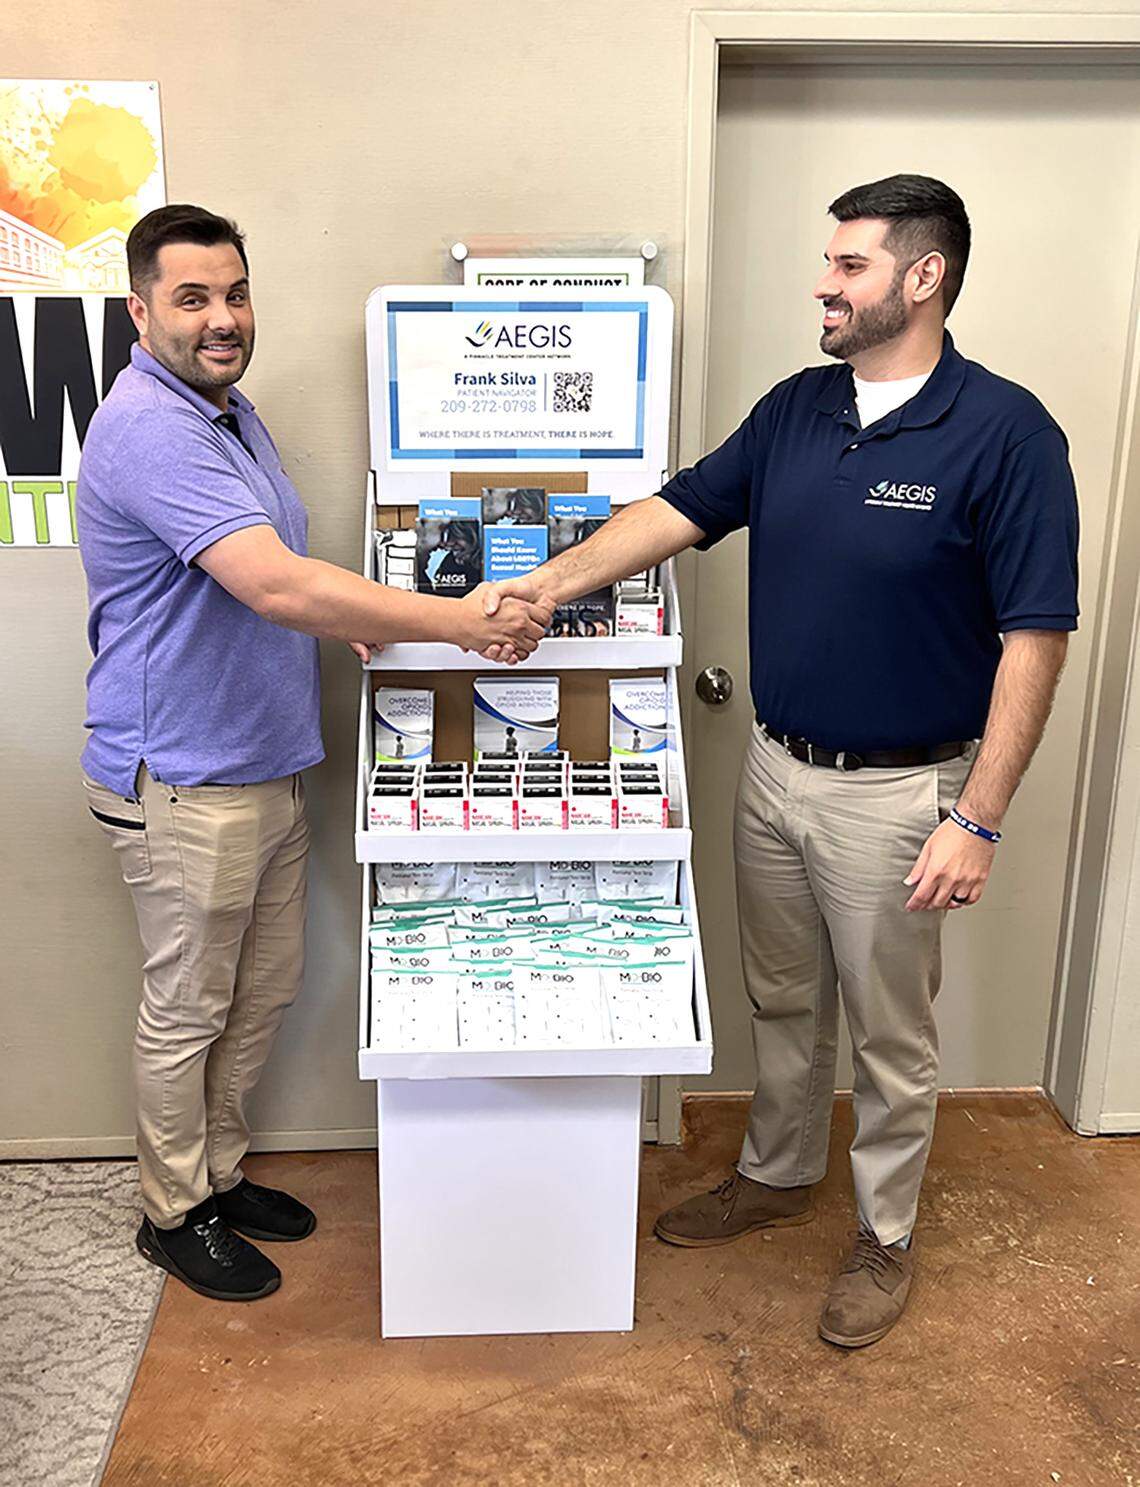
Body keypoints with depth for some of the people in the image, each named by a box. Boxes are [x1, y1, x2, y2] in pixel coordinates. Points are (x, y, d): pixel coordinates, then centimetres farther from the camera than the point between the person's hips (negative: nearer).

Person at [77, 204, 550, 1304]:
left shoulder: (229, 411, 11)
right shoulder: (150, 430, -22)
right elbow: (278, 586, -34)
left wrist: (339, 615, 3)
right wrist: (462, 621, -30)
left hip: (265, 766, 9)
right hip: (184, 783, -9)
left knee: (263, 991, 19)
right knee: (188, 1008, 8)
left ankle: (218, 1171, 39)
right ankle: (175, 1212, 29)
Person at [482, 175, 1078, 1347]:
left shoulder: (1003, 434, -16)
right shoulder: (796, 409, 3)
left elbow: (1035, 636, -17)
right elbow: (681, 509, 4)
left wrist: (977, 819, -20)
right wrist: (549, 583, -9)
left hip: (896, 791, -6)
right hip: (774, 768, 6)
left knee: (889, 1032, 12)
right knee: (779, 999, 22)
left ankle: (885, 1235, 35)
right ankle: (777, 1172, 45)